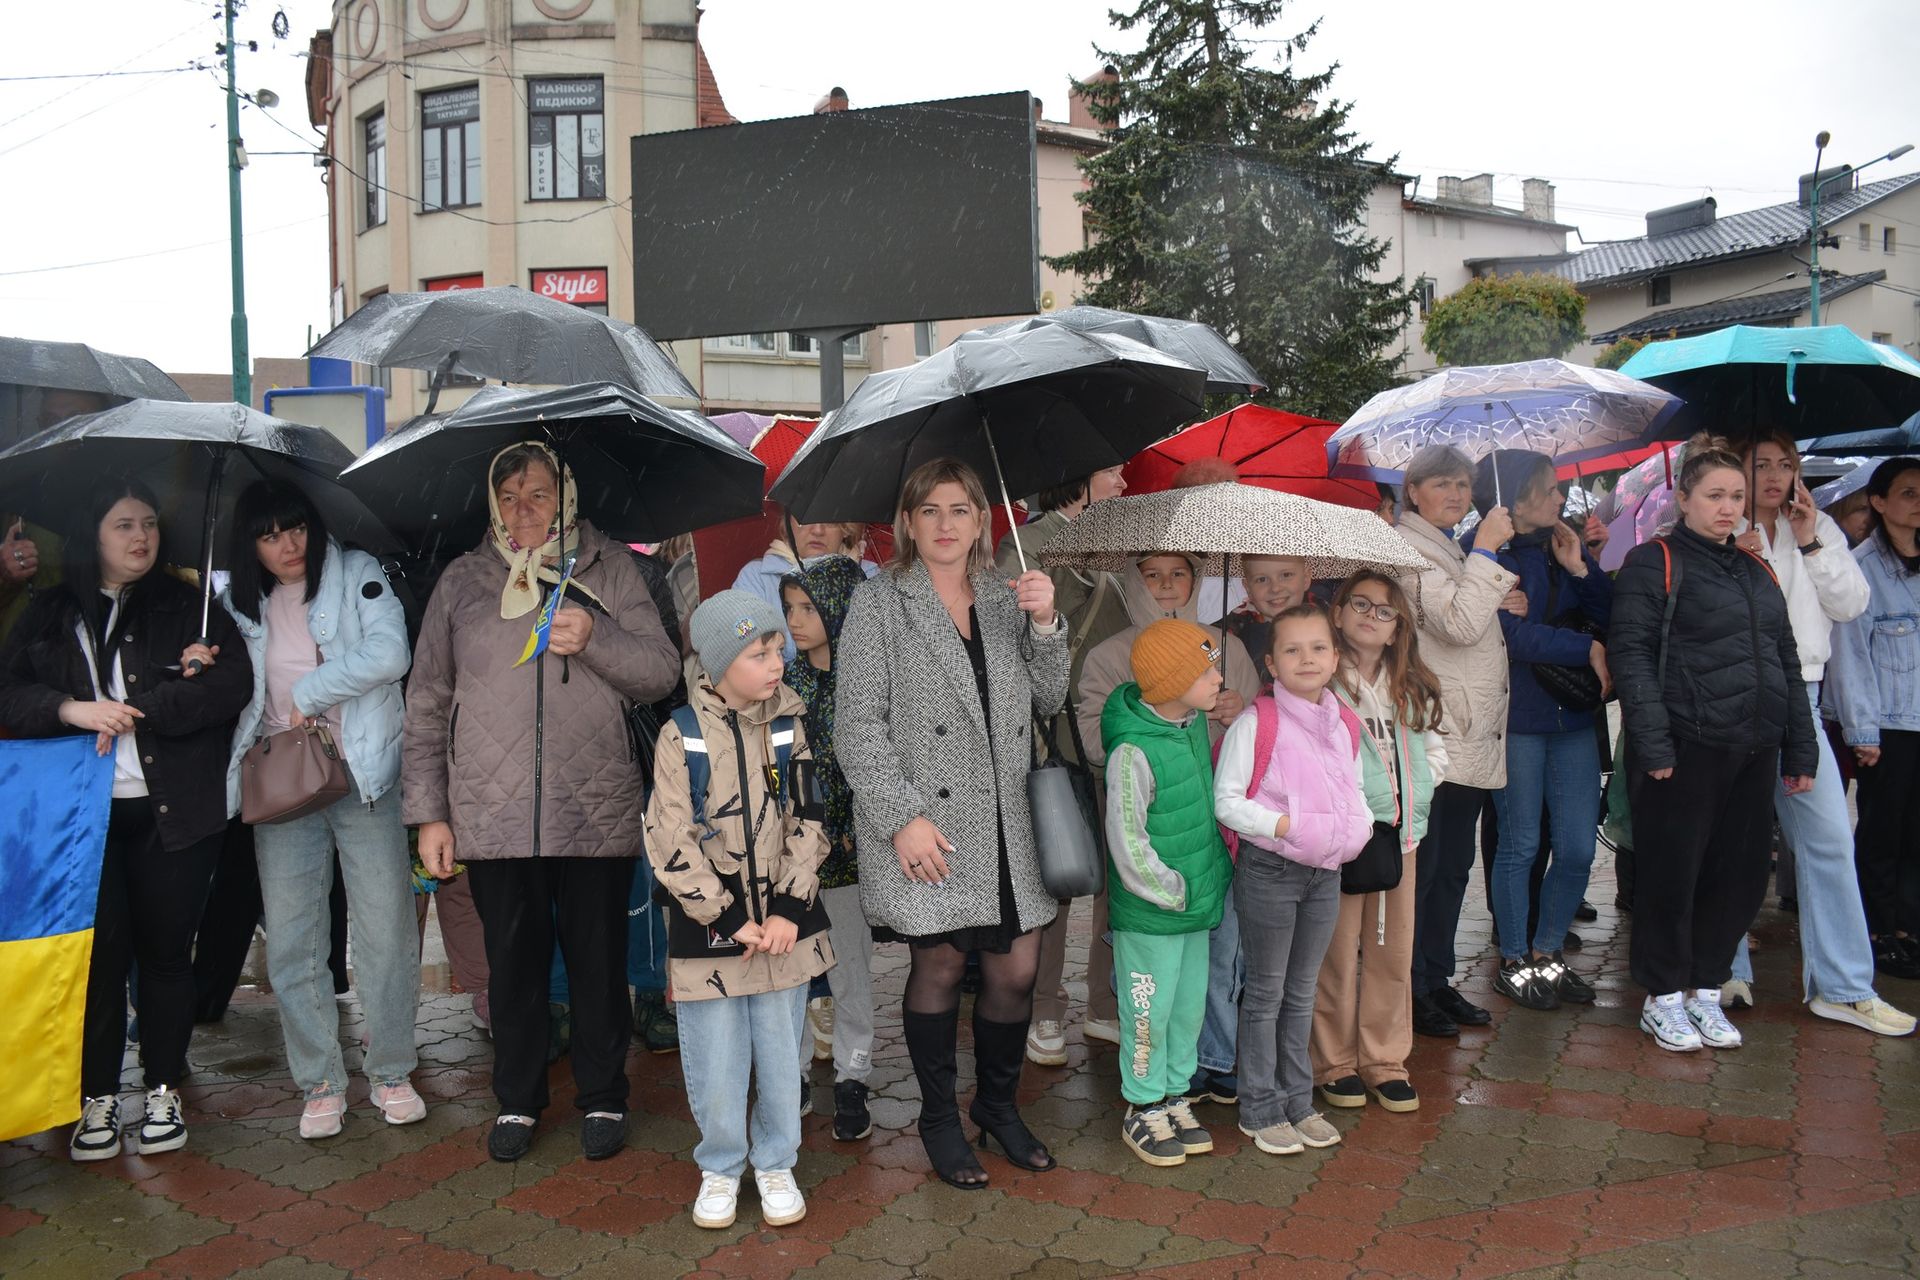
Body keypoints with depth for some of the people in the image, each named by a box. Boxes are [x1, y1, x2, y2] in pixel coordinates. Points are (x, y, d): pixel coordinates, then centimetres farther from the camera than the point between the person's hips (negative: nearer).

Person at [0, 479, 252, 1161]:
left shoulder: (188, 607, 7)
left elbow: (233, 682, -6)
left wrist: (138, 714, -12)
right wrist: (73, 709, -14)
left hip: (173, 814, -1)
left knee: (166, 952, 5)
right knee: (101, 952, 2)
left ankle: (163, 1091, 18)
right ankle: (99, 1096, 16)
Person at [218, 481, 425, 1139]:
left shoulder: (357, 574, 1)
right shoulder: (236, 600, 12)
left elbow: (389, 654, -13)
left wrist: (310, 692, -9)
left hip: (362, 776, -3)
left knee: (387, 931, 0)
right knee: (292, 942, 3)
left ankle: (392, 1073, 15)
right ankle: (320, 1084, 16)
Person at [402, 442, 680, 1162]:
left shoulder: (609, 569, 7)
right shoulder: (463, 581, 10)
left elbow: (663, 671, 1)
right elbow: (427, 704, 10)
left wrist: (595, 638, -17)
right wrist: (428, 812, 5)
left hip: (597, 812, -1)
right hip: (491, 816, 1)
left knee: (599, 960, 7)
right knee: (512, 963, 10)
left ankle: (603, 1098, 25)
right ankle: (517, 1100, 29)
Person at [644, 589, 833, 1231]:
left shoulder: (790, 724, -1)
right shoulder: (682, 735, -9)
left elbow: (809, 821, 0)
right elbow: (670, 842, -10)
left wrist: (789, 911, -9)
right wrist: (729, 920, -13)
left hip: (784, 923, 2)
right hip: (708, 930, -2)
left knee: (782, 1052, 12)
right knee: (716, 1060, 8)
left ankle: (775, 1163, 33)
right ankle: (721, 1167, 31)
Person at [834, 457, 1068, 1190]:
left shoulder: (1007, 598, 12)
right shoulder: (879, 603, -1)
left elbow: (1048, 701, 10)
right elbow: (857, 724, -7)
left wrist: (1045, 623, -6)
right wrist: (902, 817, -14)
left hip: (1005, 824, 4)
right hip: (923, 828, -4)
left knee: (1016, 970, 6)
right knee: (939, 965, 5)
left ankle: (998, 1105, 31)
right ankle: (939, 1120, 27)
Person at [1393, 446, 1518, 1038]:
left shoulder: (1457, 550, 20)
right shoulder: (1409, 549, -9)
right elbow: (1458, 623, -22)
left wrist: (1506, 603, 11)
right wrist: (1486, 550, -17)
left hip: (1472, 738, 10)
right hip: (1432, 738, -10)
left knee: (1454, 865, 15)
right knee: (1422, 866, -4)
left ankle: (1438, 980, 25)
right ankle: (1411, 990, 6)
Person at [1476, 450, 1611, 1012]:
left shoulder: (1562, 545, 10)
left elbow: (1612, 618, 4)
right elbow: (1516, 635, -19)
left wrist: (1580, 569, -9)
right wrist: (1589, 649, -12)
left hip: (1573, 717, 6)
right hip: (1516, 718, -5)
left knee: (1578, 848, 6)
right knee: (1521, 845, 5)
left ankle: (1548, 953, 24)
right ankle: (1514, 961, 20)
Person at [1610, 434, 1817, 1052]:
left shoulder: (1756, 570, 17)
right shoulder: (1653, 562, -4)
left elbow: (1787, 663, 19)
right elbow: (1631, 654, -11)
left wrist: (1800, 748, 14)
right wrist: (1653, 745, -18)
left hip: (1753, 749, 7)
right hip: (1686, 747, -6)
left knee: (1741, 874, 10)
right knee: (1671, 874, 2)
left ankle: (1705, 989, 26)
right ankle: (1663, 998, 17)